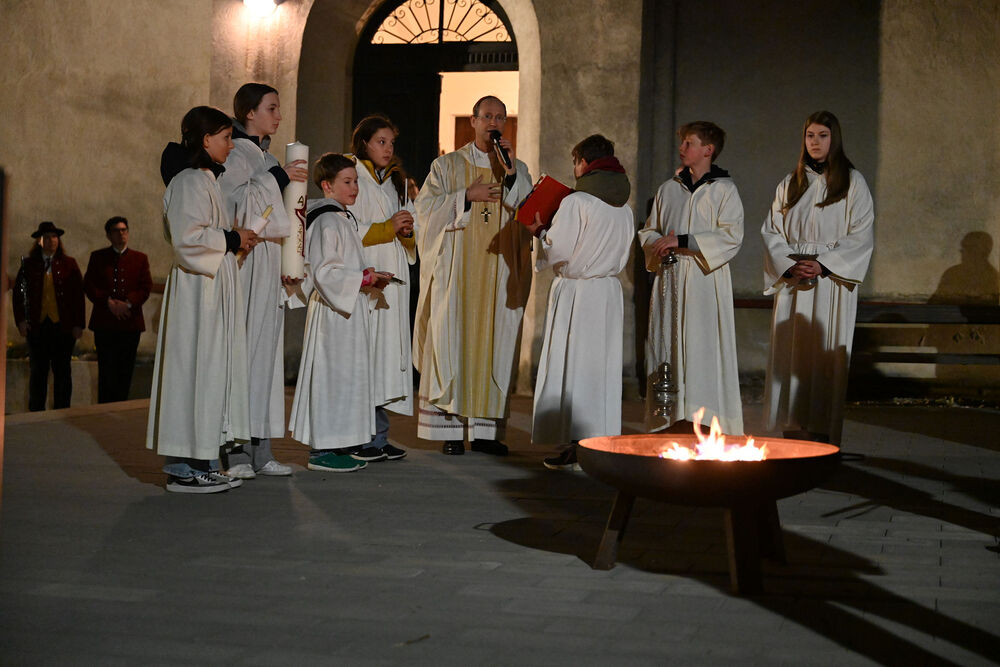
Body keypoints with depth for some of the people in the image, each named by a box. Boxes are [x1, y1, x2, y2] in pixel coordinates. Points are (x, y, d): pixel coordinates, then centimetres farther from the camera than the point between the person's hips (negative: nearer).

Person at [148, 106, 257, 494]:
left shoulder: (204, 179, 19)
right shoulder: (190, 181, -13)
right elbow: (187, 237, -22)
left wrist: (234, 239, 14)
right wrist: (231, 240, -12)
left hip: (214, 285, 10)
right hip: (198, 287, -10)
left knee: (211, 369, 10)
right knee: (197, 369, -8)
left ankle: (200, 464, 14)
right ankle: (185, 469, -3)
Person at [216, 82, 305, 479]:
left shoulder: (265, 156, 20)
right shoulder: (237, 153, -5)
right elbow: (233, 203, -19)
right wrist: (277, 179, -16)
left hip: (268, 260, 9)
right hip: (244, 260, -9)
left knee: (265, 350, 7)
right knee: (242, 348, -10)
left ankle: (259, 450, 10)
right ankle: (235, 450, -8)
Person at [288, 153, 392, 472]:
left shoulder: (343, 219, 16)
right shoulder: (328, 222, -15)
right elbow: (324, 272, -21)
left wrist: (369, 276, 8)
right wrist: (365, 278, -16)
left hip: (348, 309, 10)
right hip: (333, 313, -10)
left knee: (346, 374, 12)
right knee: (332, 374, -7)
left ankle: (333, 444, 18)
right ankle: (322, 449, -2)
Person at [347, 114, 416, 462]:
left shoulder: (396, 182, 21)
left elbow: (410, 238, 22)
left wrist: (407, 231, 0)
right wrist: (388, 227, -13)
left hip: (392, 280, 7)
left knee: (387, 355, 3)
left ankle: (378, 437, 6)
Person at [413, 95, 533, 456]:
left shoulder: (518, 169, 14)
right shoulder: (448, 165, 9)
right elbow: (425, 207, -1)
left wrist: (510, 172, -9)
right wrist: (467, 195, -10)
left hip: (500, 273, 2)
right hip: (457, 270, -2)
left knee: (494, 345, 1)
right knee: (452, 342, -6)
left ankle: (484, 429, 5)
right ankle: (450, 429, -2)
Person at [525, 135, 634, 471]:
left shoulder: (575, 203, -14)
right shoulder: (624, 209, 8)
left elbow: (558, 252, -12)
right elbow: (622, 255, 14)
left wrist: (540, 231, 5)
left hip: (575, 293, -6)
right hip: (609, 292, 6)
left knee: (572, 366, 0)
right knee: (603, 367, 11)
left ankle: (575, 449, 1)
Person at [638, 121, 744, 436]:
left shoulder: (724, 190, 0)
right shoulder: (669, 189, 16)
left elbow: (731, 236, -10)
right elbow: (648, 231, 21)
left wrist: (682, 240, -15)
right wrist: (660, 244, -3)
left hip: (705, 280, -5)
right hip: (669, 278, 5)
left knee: (702, 347, -9)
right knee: (667, 345, 1)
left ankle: (702, 419, -7)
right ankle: (672, 420, 5)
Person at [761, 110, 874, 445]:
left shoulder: (853, 182, 4)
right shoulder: (789, 184, 14)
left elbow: (861, 235, -3)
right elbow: (771, 231, 9)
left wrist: (822, 265, -13)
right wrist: (790, 265, -9)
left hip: (831, 282, -3)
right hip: (792, 280, 3)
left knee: (826, 354, -6)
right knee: (790, 354, 0)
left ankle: (823, 434, -3)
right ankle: (792, 429, 5)